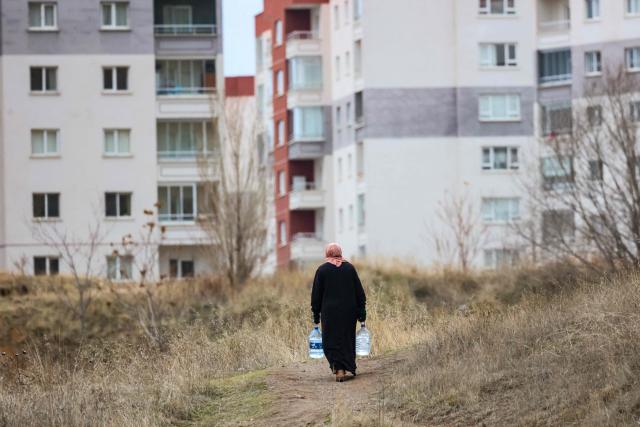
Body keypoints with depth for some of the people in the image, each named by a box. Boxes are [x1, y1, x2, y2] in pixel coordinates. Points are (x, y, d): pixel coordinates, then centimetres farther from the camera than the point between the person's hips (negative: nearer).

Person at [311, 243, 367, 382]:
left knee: (331, 342, 4)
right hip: (349, 311, 2)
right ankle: (348, 367, 16)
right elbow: (359, 291, 5)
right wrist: (362, 313, 9)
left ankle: (339, 369, -9)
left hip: (330, 312, -2)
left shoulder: (322, 270, -4)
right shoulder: (349, 268, 3)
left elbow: (316, 294, -2)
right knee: (347, 340, 14)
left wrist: (316, 314, 5)